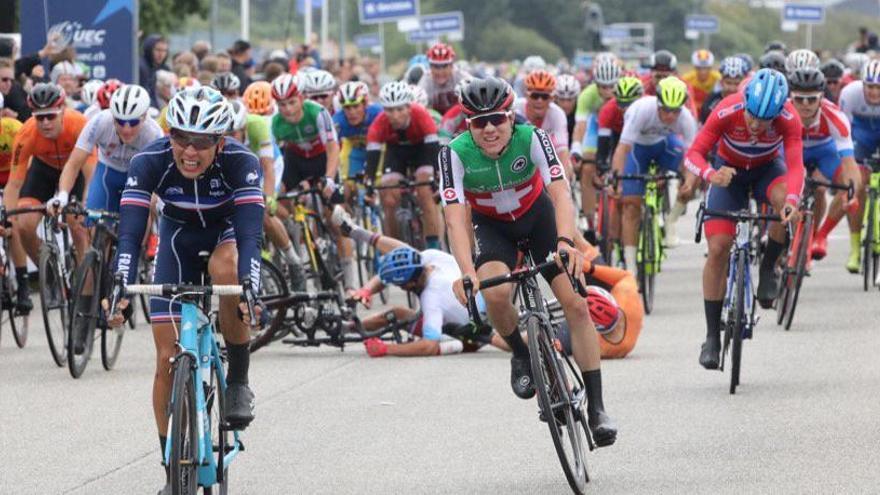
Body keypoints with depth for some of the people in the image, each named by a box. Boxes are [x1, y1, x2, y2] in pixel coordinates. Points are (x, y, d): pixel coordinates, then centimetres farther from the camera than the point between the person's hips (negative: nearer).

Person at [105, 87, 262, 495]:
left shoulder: (240, 162, -33)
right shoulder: (150, 162, -30)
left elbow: (250, 232, -41)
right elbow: (130, 233, -36)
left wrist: (249, 290, -57)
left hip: (228, 231, -2)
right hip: (179, 236, 2)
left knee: (225, 268, -39)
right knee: (167, 359, -8)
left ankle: (238, 380, -19)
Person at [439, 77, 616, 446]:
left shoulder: (532, 139, -28)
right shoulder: (456, 153, -28)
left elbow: (561, 194, -37)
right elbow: (455, 219, -33)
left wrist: (565, 243, -55)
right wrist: (466, 273, -47)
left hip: (537, 215, 0)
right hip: (492, 226, 0)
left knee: (576, 304, -12)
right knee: (496, 293, -31)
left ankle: (596, 407, -4)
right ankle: (521, 356, 1)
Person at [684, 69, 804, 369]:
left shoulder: (789, 119, -30)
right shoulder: (727, 112, -33)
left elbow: (795, 166, -37)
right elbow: (693, 154, -31)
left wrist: (792, 199, -58)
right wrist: (710, 175, -54)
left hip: (768, 169, 0)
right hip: (729, 171, 0)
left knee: (785, 202, -35)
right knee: (718, 249, -12)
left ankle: (768, 268, -9)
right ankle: (712, 336, -3)